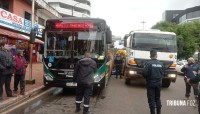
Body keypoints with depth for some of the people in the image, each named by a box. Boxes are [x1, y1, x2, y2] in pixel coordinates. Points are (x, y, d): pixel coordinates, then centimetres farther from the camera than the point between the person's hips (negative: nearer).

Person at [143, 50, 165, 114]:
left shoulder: (148, 63, -15)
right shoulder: (161, 64, 1)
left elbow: (144, 73, -19)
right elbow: (163, 73, 3)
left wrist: (147, 78, 1)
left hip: (151, 83, -5)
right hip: (159, 83, 5)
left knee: (151, 98, 2)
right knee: (157, 98, 17)